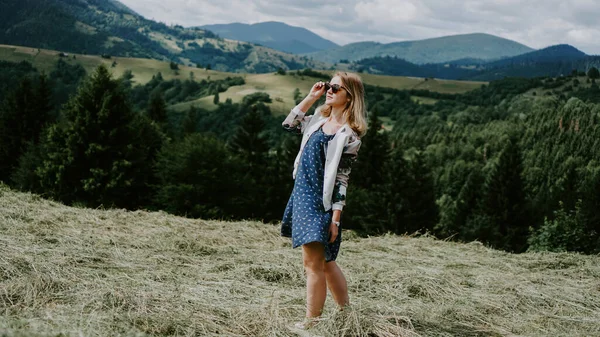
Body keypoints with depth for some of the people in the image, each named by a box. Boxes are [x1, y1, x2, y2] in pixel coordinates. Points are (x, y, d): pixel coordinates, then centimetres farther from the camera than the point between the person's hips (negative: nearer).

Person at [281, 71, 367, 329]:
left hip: (321, 201, -9)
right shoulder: (320, 119, 10)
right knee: (324, 262, 15)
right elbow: (288, 124, 17)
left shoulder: (349, 134, -13)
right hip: (303, 194, 9)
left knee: (314, 263, -4)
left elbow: (342, 180, -15)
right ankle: (347, 314, 26)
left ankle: (311, 322, 4)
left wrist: (335, 219, -17)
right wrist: (311, 97, 9)